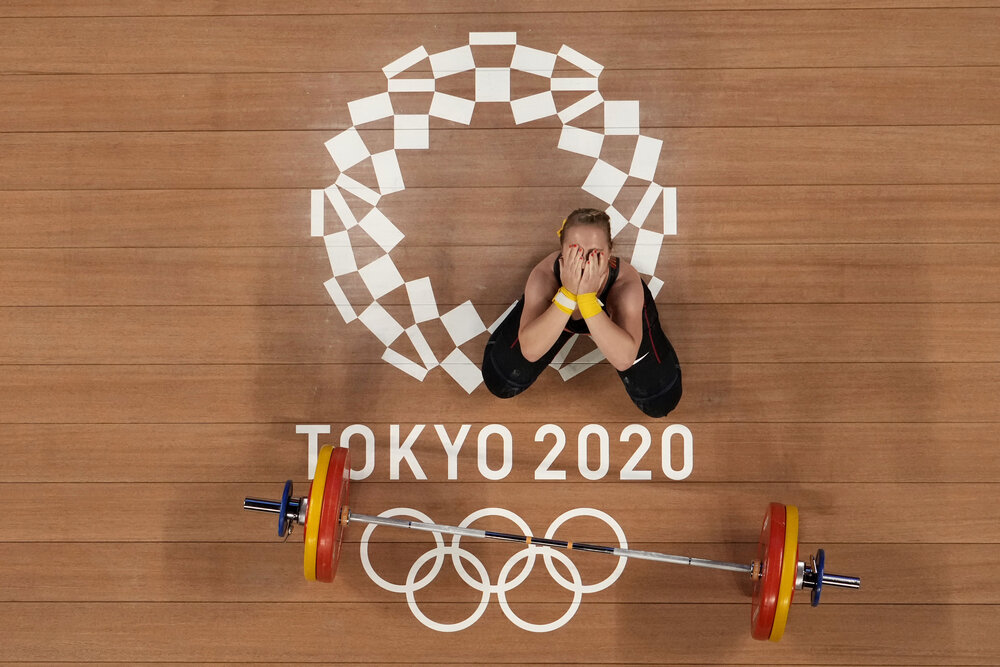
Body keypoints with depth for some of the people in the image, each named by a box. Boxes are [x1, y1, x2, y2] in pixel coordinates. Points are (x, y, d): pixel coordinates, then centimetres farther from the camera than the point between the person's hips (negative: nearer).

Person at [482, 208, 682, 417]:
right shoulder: (543, 276, -40)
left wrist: (588, 298, -58)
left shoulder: (626, 283, -42)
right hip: (558, 312, 1)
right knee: (500, 382, 2)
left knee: (659, 402, -3)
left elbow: (624, 360, -52)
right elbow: (530, 351, -47)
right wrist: (567, 293, -55)